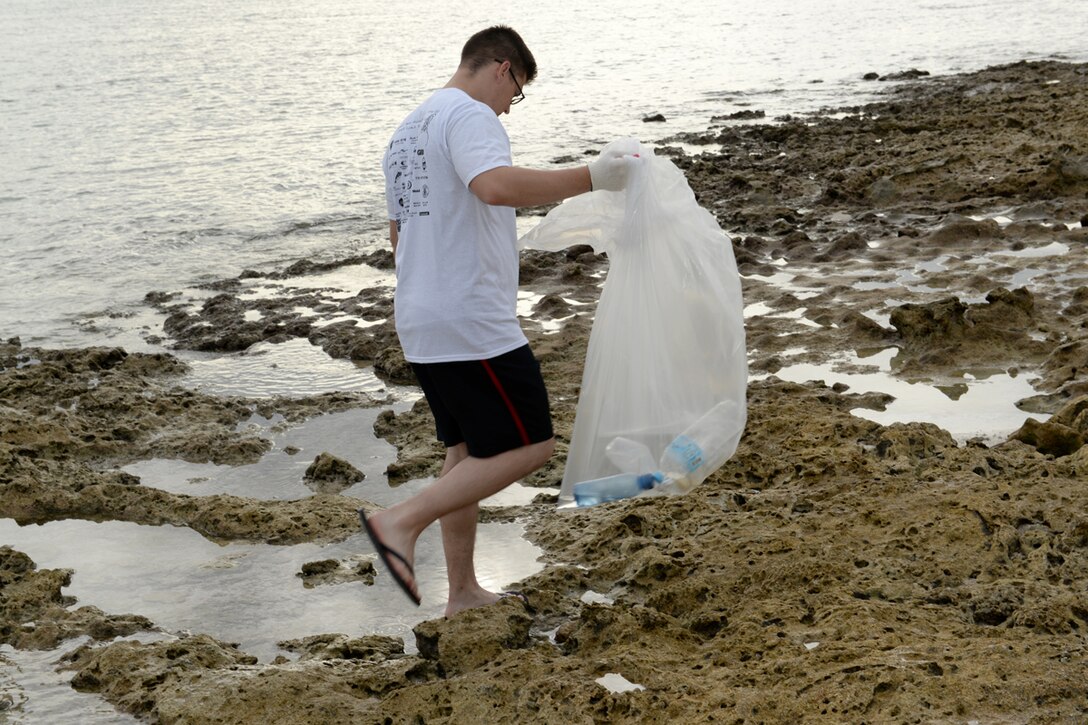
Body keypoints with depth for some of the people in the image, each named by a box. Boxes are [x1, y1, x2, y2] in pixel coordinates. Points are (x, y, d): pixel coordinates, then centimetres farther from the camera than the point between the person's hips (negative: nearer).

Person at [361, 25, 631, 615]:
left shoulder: (407, 131, 21)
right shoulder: (470, 115, -10)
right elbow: (497, 185, -31)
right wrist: (590, 178, -26)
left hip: (422, 323, 10)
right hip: (475, 324, -10)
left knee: (469, 451, 17)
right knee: (528, 447, -6)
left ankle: (463, 593, 20)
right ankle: (401, 521, -13)